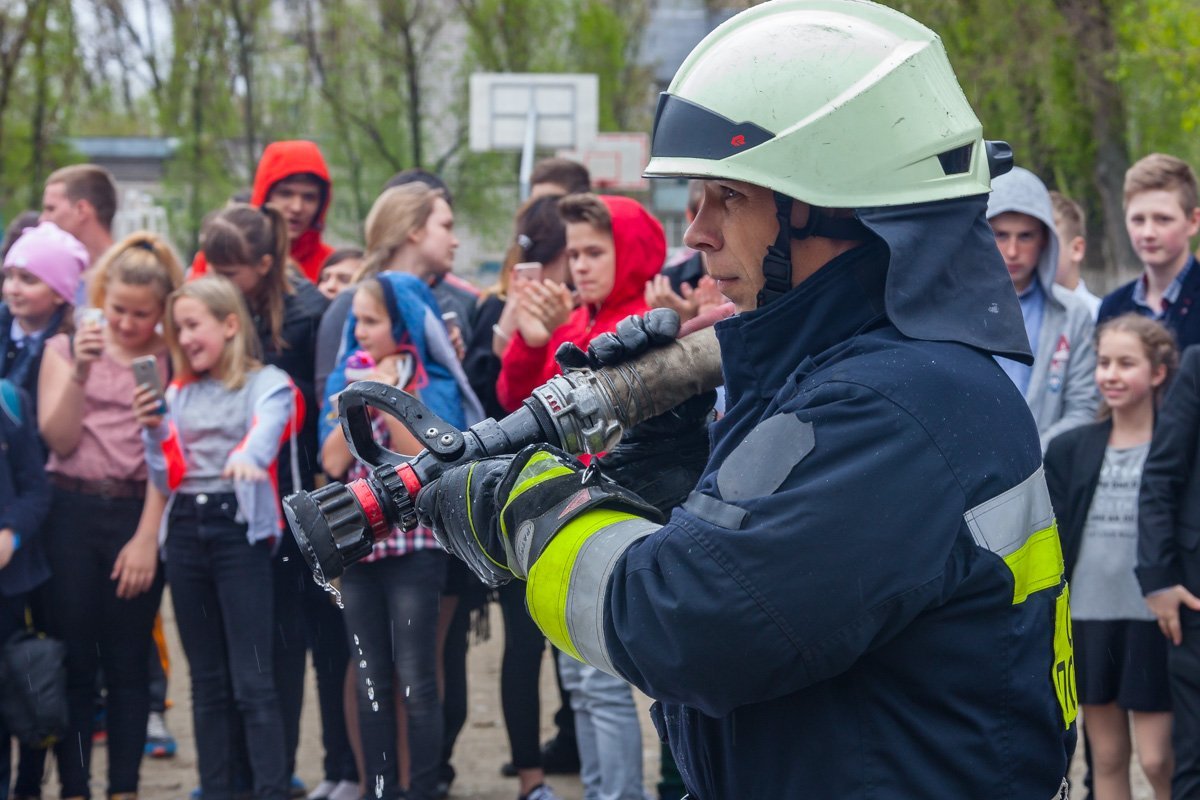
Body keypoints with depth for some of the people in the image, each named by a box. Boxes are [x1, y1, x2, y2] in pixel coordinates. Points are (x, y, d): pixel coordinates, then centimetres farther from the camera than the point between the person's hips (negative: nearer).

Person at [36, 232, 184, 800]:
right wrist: (81, 373, -14)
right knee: (72, 658, 1)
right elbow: (59, 439, 0)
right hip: (71, 513, 1)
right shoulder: (66, 348, 8)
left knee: (128, 662, 3)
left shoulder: (172, 361, 2)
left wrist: (147, 538, -9)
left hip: (136, 514, -1)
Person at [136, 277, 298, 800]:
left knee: (252, 680, -10)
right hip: (184, 530, 6)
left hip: (239, 527, -6)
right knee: (206, 679, 10)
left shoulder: (267, 384, 0)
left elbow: (266, 427, -23)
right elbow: (167, 478, 12)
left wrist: (248, 456, -45)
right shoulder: (178, 394, 15)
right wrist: (153, 430, -6)